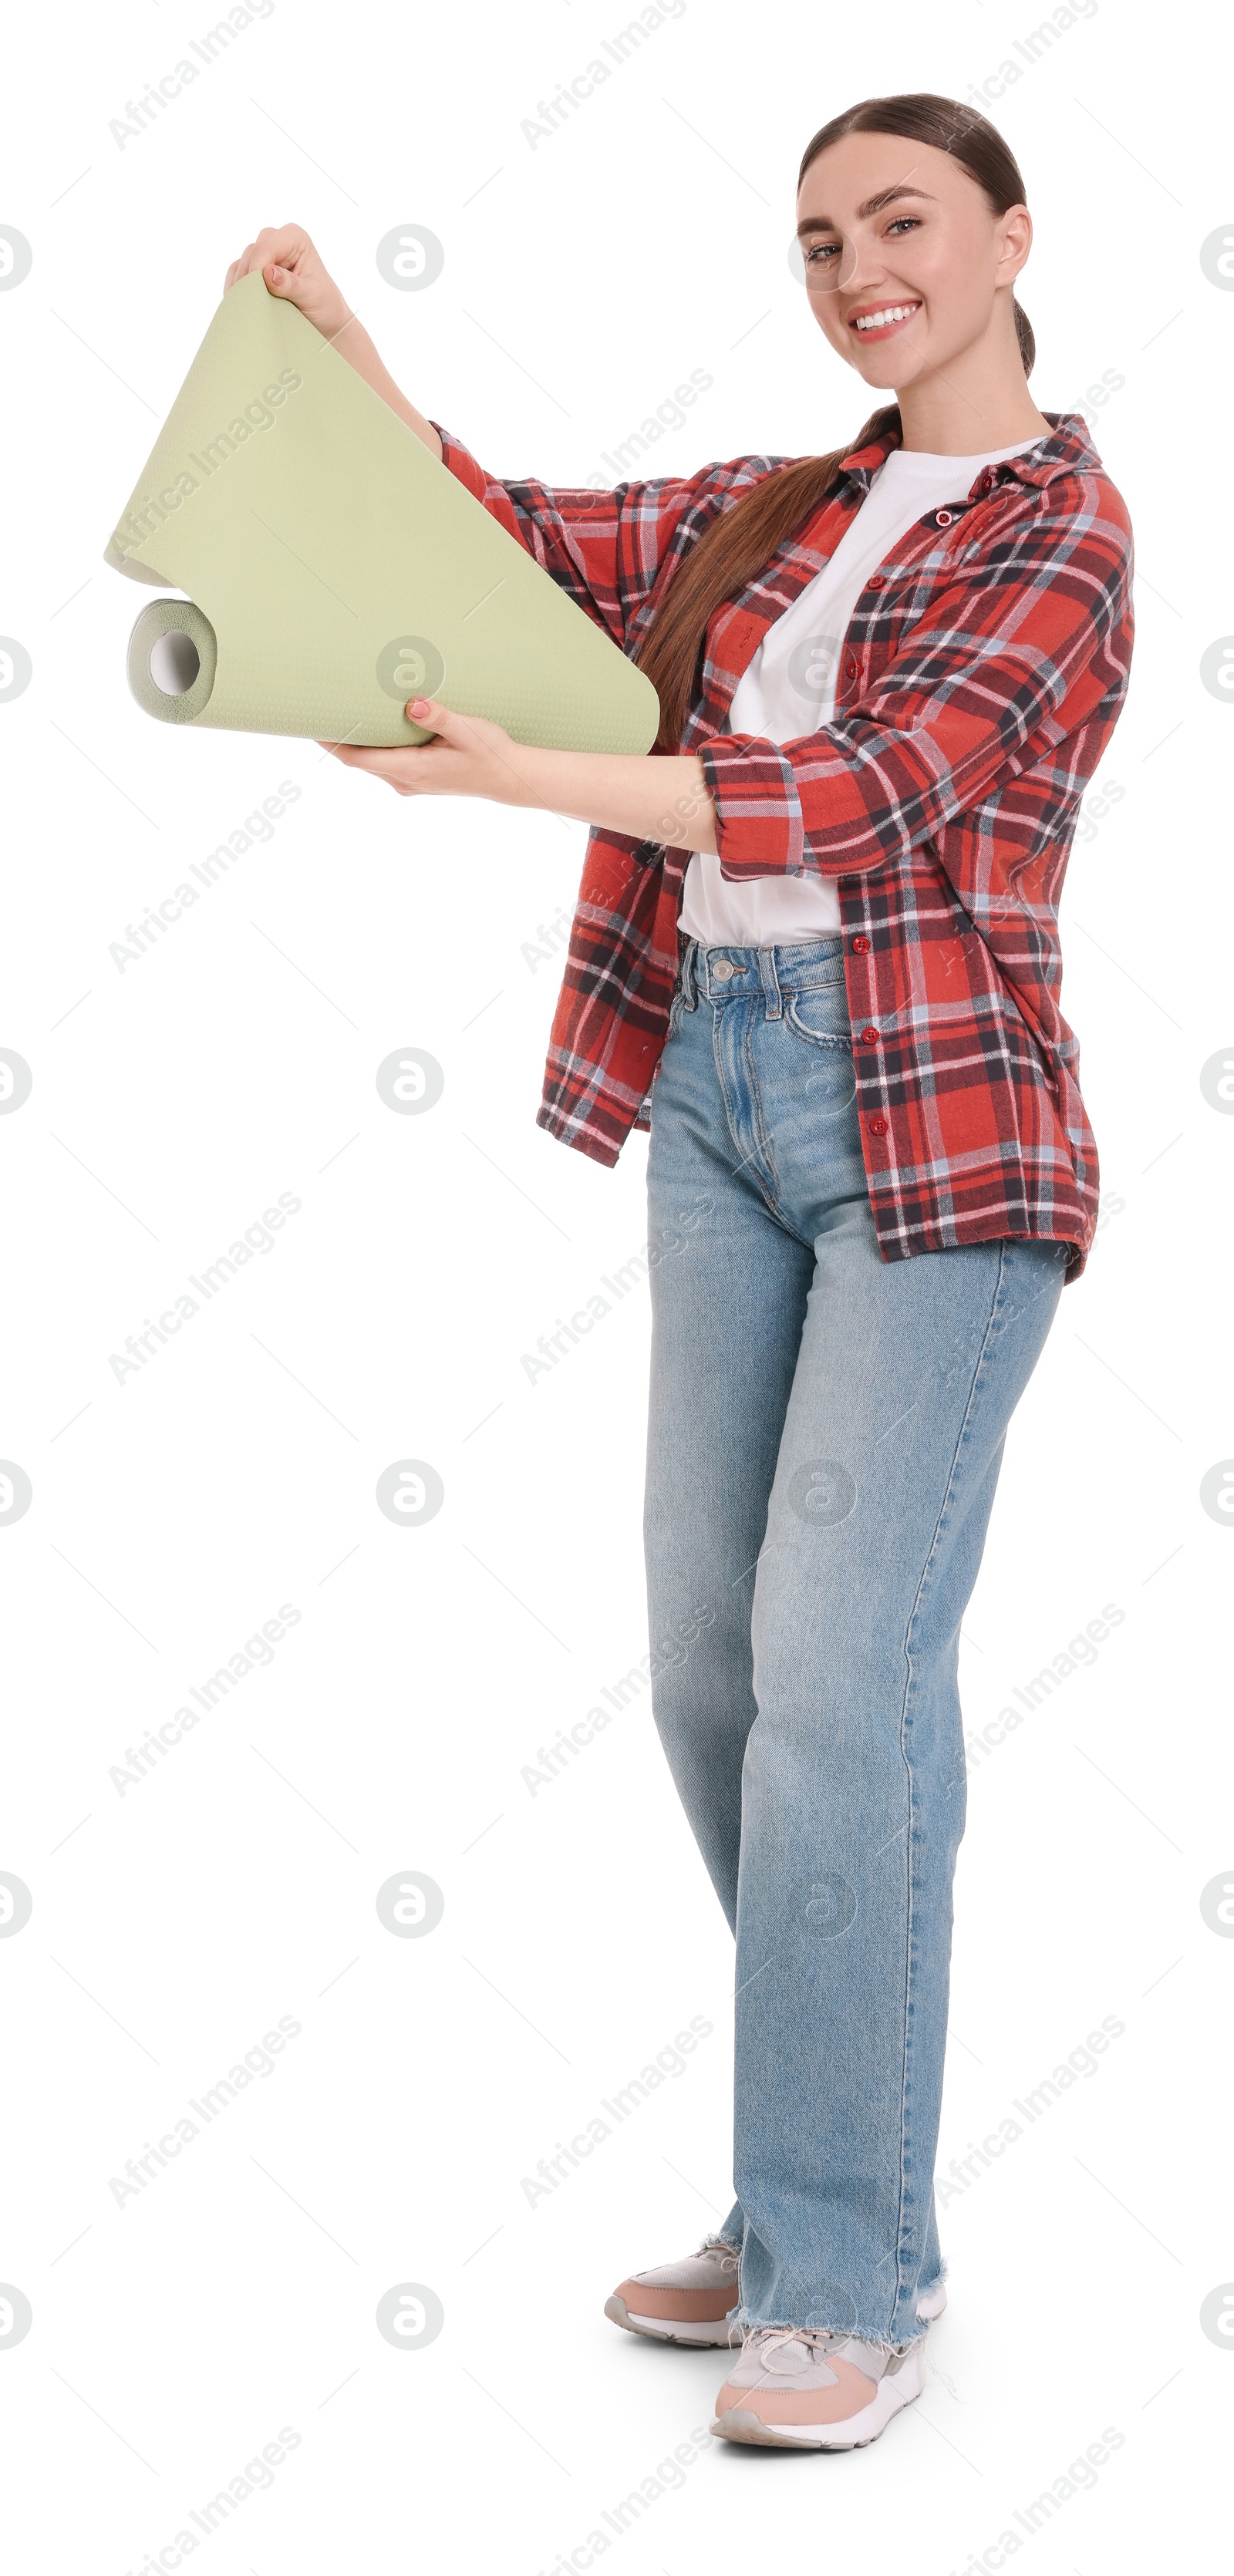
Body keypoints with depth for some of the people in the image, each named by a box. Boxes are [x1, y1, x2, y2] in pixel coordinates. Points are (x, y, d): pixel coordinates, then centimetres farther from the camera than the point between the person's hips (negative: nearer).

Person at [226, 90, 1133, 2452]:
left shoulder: (1060, 532, -4)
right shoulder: (768, 511, 18)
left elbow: (873, 787, -16)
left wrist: (524, 777, -23)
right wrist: (341, 351, 0)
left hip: (933, 1128, -7)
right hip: (717, 1099, 7)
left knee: (836, 1677, -10)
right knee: (711, 1674, 8)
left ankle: (845, 2279, 0)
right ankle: (835, 2188, 21)